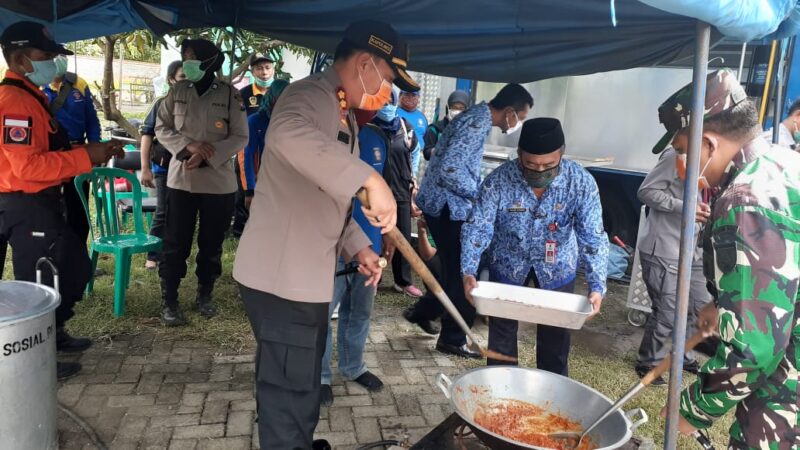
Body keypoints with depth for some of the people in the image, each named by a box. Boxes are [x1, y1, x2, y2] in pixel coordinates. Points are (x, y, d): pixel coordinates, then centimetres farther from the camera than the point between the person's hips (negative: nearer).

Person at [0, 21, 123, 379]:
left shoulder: (29, 97, 15)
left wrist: (95, 150, 5)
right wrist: (86, 157, -23)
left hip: (43, 204, 11)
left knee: (76, 266, 20)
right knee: (38, 281, 2)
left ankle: (54, 334, 36)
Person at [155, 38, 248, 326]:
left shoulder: (230, 95, -5)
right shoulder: (177, 91, 3)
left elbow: (240, 137, -7)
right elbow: (162, 129, 3)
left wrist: (206, 157, -18)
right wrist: (188, 145, -15)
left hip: (219, 182, -1)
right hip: (181, 179, 1)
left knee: (211, 243, 10)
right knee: (176, 243, 3)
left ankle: (205, 295, 28)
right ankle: (169, 302, 14)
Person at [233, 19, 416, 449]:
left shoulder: (344, 117, 15)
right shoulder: (307, 95, -16)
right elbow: (288, 133, -43)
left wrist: (358, 246, 9)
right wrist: (370, 179, -46)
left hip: (308, 271, 10)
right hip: (280, 272, -10)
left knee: (299, 384, 24)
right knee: (290, 391, 1)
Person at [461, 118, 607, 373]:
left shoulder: (581, 182, -24)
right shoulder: (498, 181, -26)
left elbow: (593, 237, -24)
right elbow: (477, 228, -23)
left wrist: (597, 286, -34)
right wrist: (469, 272, -36)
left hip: (556, 268, 0)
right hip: (507, 264, 0)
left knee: (555, 334, 12)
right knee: (501, 331, 12)